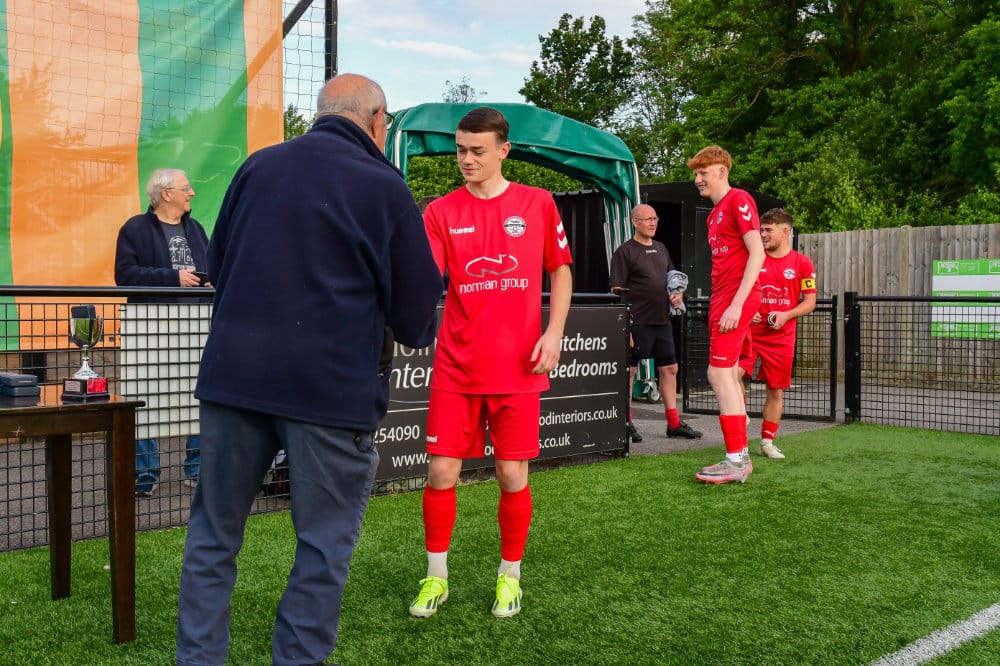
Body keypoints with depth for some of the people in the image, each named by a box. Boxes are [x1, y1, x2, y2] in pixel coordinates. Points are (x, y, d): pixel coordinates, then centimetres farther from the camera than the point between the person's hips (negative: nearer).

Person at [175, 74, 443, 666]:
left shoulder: (258, 166, 8)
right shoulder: (384, 188, -4)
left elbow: (217, 262, 17)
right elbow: (417, 304, 0)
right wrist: (413, 333, 22)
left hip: (234, 371, 4)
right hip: (334, 385, -4)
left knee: (215, 531, 17)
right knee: (324, 546, 10)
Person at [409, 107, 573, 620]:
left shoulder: (538, 203, 3)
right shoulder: (441, 211, 2)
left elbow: (560, 271, 9)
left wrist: (553, 333, -2)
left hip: (517, 367, 0)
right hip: (456, 368, 1)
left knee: (513, 475, 5)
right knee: (441, 471, 1)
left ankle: (510, 576, 26)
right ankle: (436, 576, 21)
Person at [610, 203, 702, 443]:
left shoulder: (661, 249, 16)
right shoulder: (624, 252, -6)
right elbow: (617, 290, -10)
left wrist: (678, 294, 4)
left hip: (662, 321, 7)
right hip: (637, 322, -7)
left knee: (669, 369, 10)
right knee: (629, 370, -1)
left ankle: (674, 423, 18)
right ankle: (625, 423, 8)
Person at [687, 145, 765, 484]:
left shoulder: (738, 200, -8)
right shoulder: (715, 214, 20)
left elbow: (757, 252, -16)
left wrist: (737, 303, -21)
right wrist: (720, 304, 15)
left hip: (735, 299, -9)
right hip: (721, 299, 10)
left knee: (720, 373, -11)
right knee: (725, 376, 10)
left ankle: (736, 460, -6)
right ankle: (740, 455, 17)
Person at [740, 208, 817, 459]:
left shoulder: (802, 263, 1)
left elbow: (810, 302, 2)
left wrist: (786, 315, -14)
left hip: (781, 337, 0)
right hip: (750, 331, 1)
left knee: (776, 390, 6)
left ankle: (767, 442, 18)